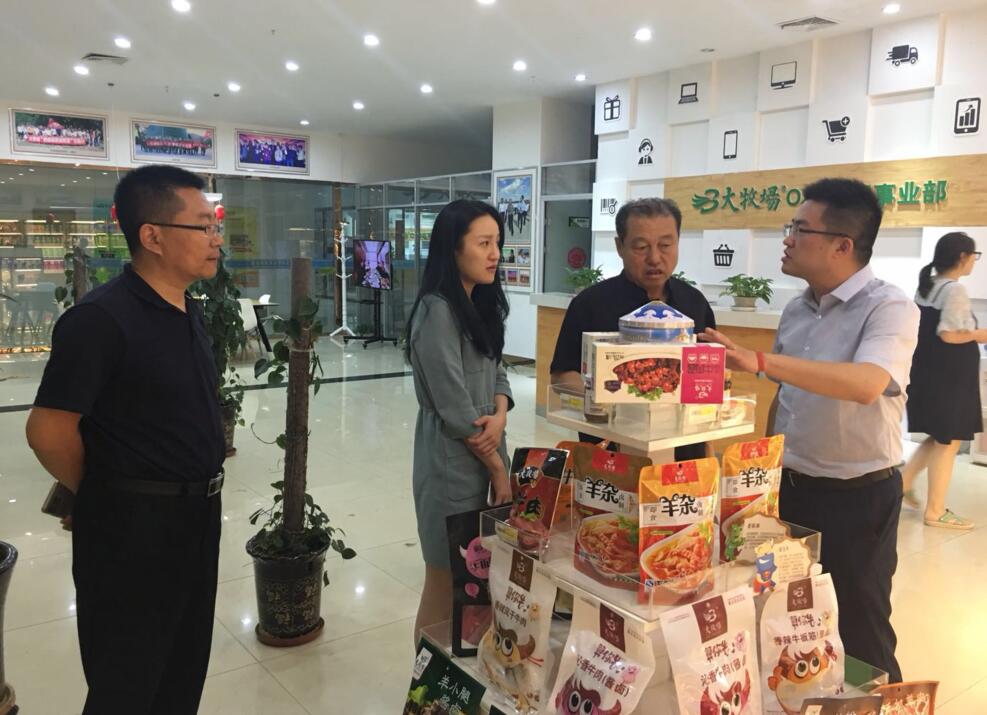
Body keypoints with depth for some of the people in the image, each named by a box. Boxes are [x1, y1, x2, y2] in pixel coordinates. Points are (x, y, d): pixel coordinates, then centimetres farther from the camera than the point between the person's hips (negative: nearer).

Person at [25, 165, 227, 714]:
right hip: (134, 526, -7)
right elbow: (49, 431, -18)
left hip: (198, 515, 7)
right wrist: (108, 496, -3)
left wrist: (197, 494, 15)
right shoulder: (101, 318, -20)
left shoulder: (191, 312, 7)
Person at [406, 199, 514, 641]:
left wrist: (499, 417, -10)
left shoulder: (482, 305, 10)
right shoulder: (436, 312, -18)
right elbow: (455, 409, -19)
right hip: (453, 461, -8)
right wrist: (497, 468, -9)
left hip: (484, 452, 8)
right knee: (447, 586, 5)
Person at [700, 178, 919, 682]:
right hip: (791, 487, 7)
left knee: (858, 637, 8)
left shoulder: (889, 308, -17)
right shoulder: (796, 310, 5)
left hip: (858, 496, -7)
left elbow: (865, 385, -36)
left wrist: (762, 362, -44)